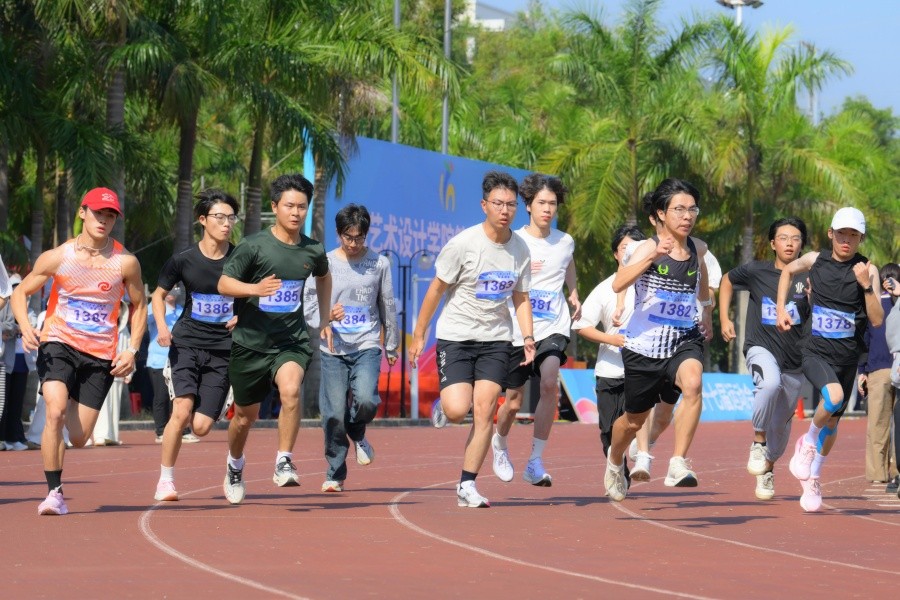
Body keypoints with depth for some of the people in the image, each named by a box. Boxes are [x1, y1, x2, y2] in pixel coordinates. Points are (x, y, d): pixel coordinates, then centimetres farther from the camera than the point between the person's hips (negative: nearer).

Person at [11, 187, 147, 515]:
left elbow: (139, 306, 11)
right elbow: (21, 292, 5)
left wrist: (131, 350, 0)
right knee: (55, 412, -25)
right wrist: (25, 327, -14)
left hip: (101, 355, 1)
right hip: (58, 344, -1)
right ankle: (54, 492, -16)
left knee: (79, 437, 1)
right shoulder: (57, 257, -4)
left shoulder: (125, 263, -3)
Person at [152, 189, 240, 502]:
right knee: (182, 410, -21)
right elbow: (159, 294, 12)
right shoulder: (183, 260, -2)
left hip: (223, 350, 1)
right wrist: (162, 326, -5)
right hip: (186, 343, -1)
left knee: (201, 427, -8)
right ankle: (165, 479, -6)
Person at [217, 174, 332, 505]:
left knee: (291, 390, -30)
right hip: (251, 341, -1)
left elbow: (323, 277, 25)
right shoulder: (254, 245, -9)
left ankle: (284, 463, -20)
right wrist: (255, 288, -29)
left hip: (292, 340, 1)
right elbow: (224, 284, -11)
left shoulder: (313, 250, 2)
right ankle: (234, 466, 41)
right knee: (245, 416, 11)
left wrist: (326, 319, 23)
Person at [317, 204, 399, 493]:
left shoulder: (379, 264, 6)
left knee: (366, 399, -23)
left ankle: (357, 433, 12)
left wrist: (391, 345, 19)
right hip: (333, 348, 0)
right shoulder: (326, 262, 3)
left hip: (367, 345, 0)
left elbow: (388, 307, 14)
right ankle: (335, 474, 12)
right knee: (334, 414, -4)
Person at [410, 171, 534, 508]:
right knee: (457, 410, -16)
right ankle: (443, 405, 22)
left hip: (496, 340, 4)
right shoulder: (463, 244, -13)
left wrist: (528, 336, -2)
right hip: (455, 336, -4)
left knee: (483, 412, -6)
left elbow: (520, 298, 13)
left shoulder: (520, 249, 2)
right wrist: (419, 335, -1)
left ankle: (467, 486, 3)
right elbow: (436, 289, -4)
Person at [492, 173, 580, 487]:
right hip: (516, 330, -1)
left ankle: (535, 462, -21)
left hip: (553, 327, 1)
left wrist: (574, 296, 14)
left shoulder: (565, 242, 6)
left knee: (549, 383, -26)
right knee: (514, 401, 8)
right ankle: (499, 443, 44)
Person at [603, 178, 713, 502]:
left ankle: (678, 464, -30)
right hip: (644, 344, -2)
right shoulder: (649, 248, -14)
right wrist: (652, 257, -43)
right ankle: (614, 461, 48)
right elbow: (618, 284, -32)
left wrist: (706, 313, 34)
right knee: (634, 420, 15)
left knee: (692, 383, -33)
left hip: (684, 339, 2)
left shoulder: (698, 248, 1)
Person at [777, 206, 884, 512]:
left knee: (832, 422, 12)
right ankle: (808, 441, -3)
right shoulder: (815, 260, -1)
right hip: (815, 352, -2)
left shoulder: (867, 270, -5)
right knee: (833, 396, -31)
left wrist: (866, 286, -23)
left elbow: (877, 320, -10)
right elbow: (788, 270, 23)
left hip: (847, 357, 2)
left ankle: (812, 481, 33)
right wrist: (781, 309, 13)